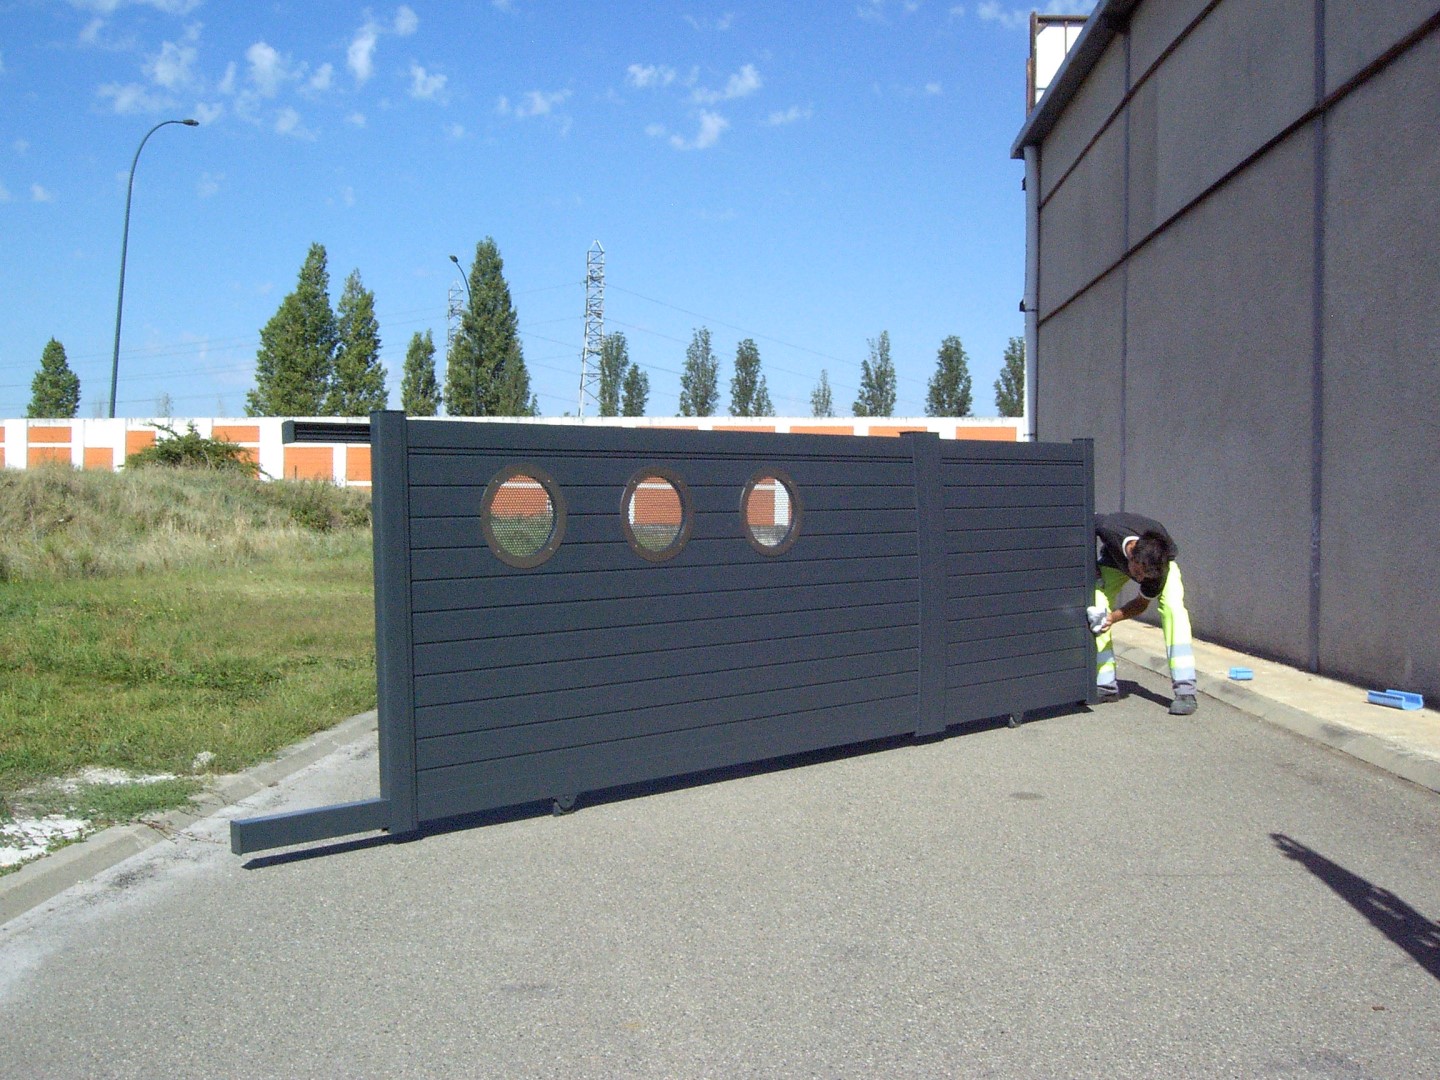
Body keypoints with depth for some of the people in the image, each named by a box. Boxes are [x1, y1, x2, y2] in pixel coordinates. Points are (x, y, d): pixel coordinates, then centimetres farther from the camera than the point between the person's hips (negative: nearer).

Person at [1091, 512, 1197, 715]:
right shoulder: (1108, 528, -43)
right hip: (1114, 559, 1)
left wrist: (1114, 617, -40)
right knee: (1096, 610, -18)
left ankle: (1186, 690, -27)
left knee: (1173, 606, -27)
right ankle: (1106, 685, -4)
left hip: (1159, 561, -1)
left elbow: (1142, 604, -23)